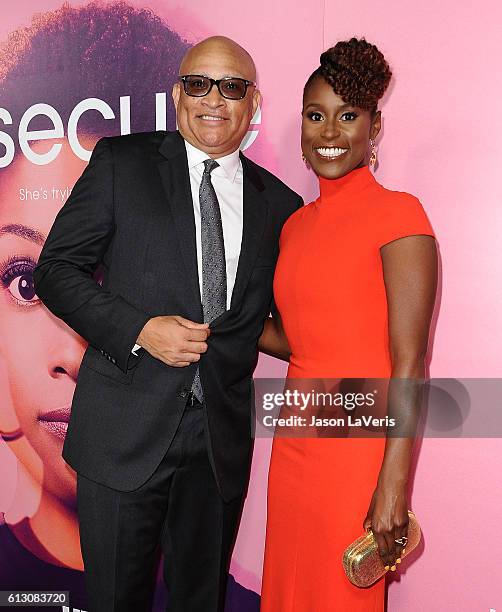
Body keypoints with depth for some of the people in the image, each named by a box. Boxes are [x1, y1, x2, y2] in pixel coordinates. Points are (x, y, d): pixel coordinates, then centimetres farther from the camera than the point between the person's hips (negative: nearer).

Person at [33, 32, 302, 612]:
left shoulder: (279, 204, 6)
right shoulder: (121, 162, -1)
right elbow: (56, 269, -3)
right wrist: (139, 330, -16)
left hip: (223, 438, 3)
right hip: (124, 428, -2)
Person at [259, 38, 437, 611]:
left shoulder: (398, 214, -11)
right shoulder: (297, 224, 10)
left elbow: (410, 362, -15)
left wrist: (394, 488, -18)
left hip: (357, 452, -6)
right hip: (294, 446, 7)